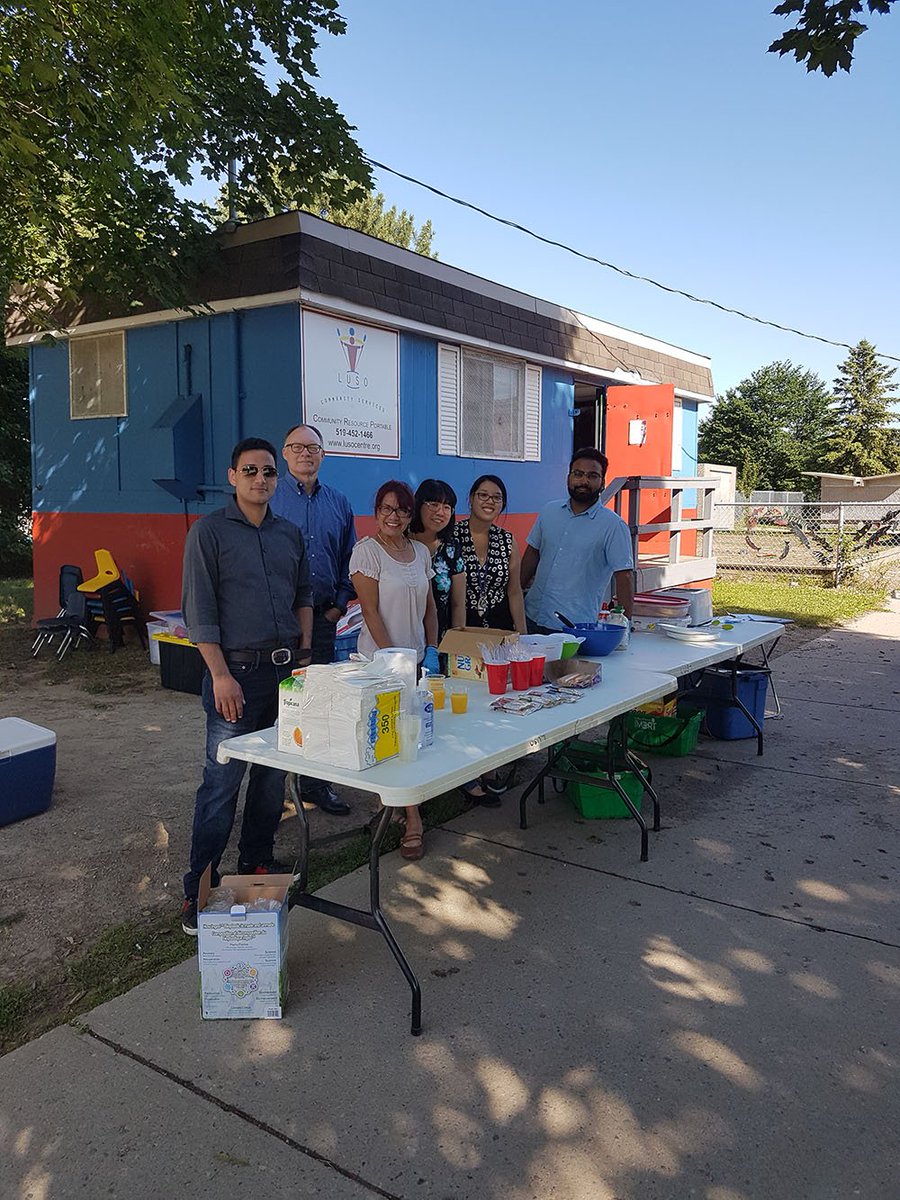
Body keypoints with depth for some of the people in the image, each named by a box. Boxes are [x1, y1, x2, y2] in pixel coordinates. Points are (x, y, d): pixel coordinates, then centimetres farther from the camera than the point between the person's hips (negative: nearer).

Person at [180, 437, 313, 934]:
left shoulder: (289, 534, 11)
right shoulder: (209, 531, -5)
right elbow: (199, 610, -9)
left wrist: (305, 649, 9)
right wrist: (221, 675, -15)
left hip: (286, 670, 6)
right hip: (237, 670, -6)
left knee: (273, 774, 14)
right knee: (222, 782, -3)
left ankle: (256, 861, 30)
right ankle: (199, 888, 9)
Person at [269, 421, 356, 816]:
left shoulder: (338, 503, 12)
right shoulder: (269, 499, -1)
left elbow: (348, 559, 16)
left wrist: (340, 603, 5)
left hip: (322, 617, 4)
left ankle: (315, 782, 22)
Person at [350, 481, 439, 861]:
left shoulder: (421, 552, 11)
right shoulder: (366, 551, -8)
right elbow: (371, 611, -12)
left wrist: (431, 651, 5)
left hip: (417, 659, 6)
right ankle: (412, 818, -1)